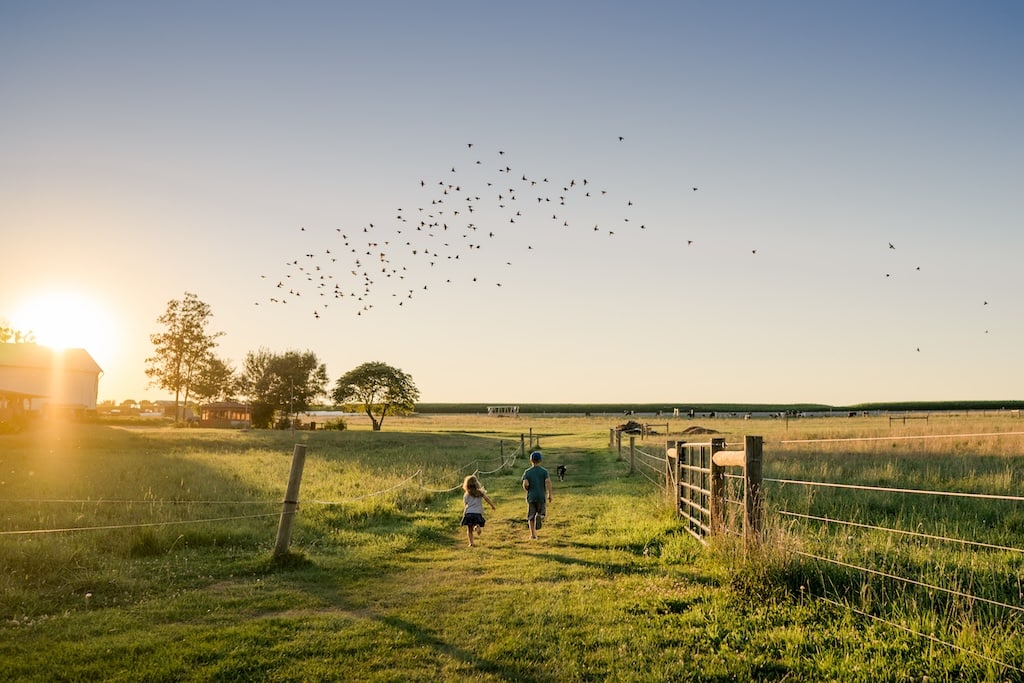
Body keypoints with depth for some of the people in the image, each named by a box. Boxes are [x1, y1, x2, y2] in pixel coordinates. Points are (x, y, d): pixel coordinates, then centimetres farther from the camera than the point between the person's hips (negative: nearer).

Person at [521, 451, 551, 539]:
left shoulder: (527, 472, -1)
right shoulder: (544, 471, -1)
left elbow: (525, 484, -12)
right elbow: (548, 482, -12)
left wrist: (527, 490, 9)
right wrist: (549, 495, -3)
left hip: (531, 496, 1)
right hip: (541, 496, 0)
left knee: (531, 516, 10)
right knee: (542, 513, 14)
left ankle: (533, 534, 7)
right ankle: (539, 517, -21)